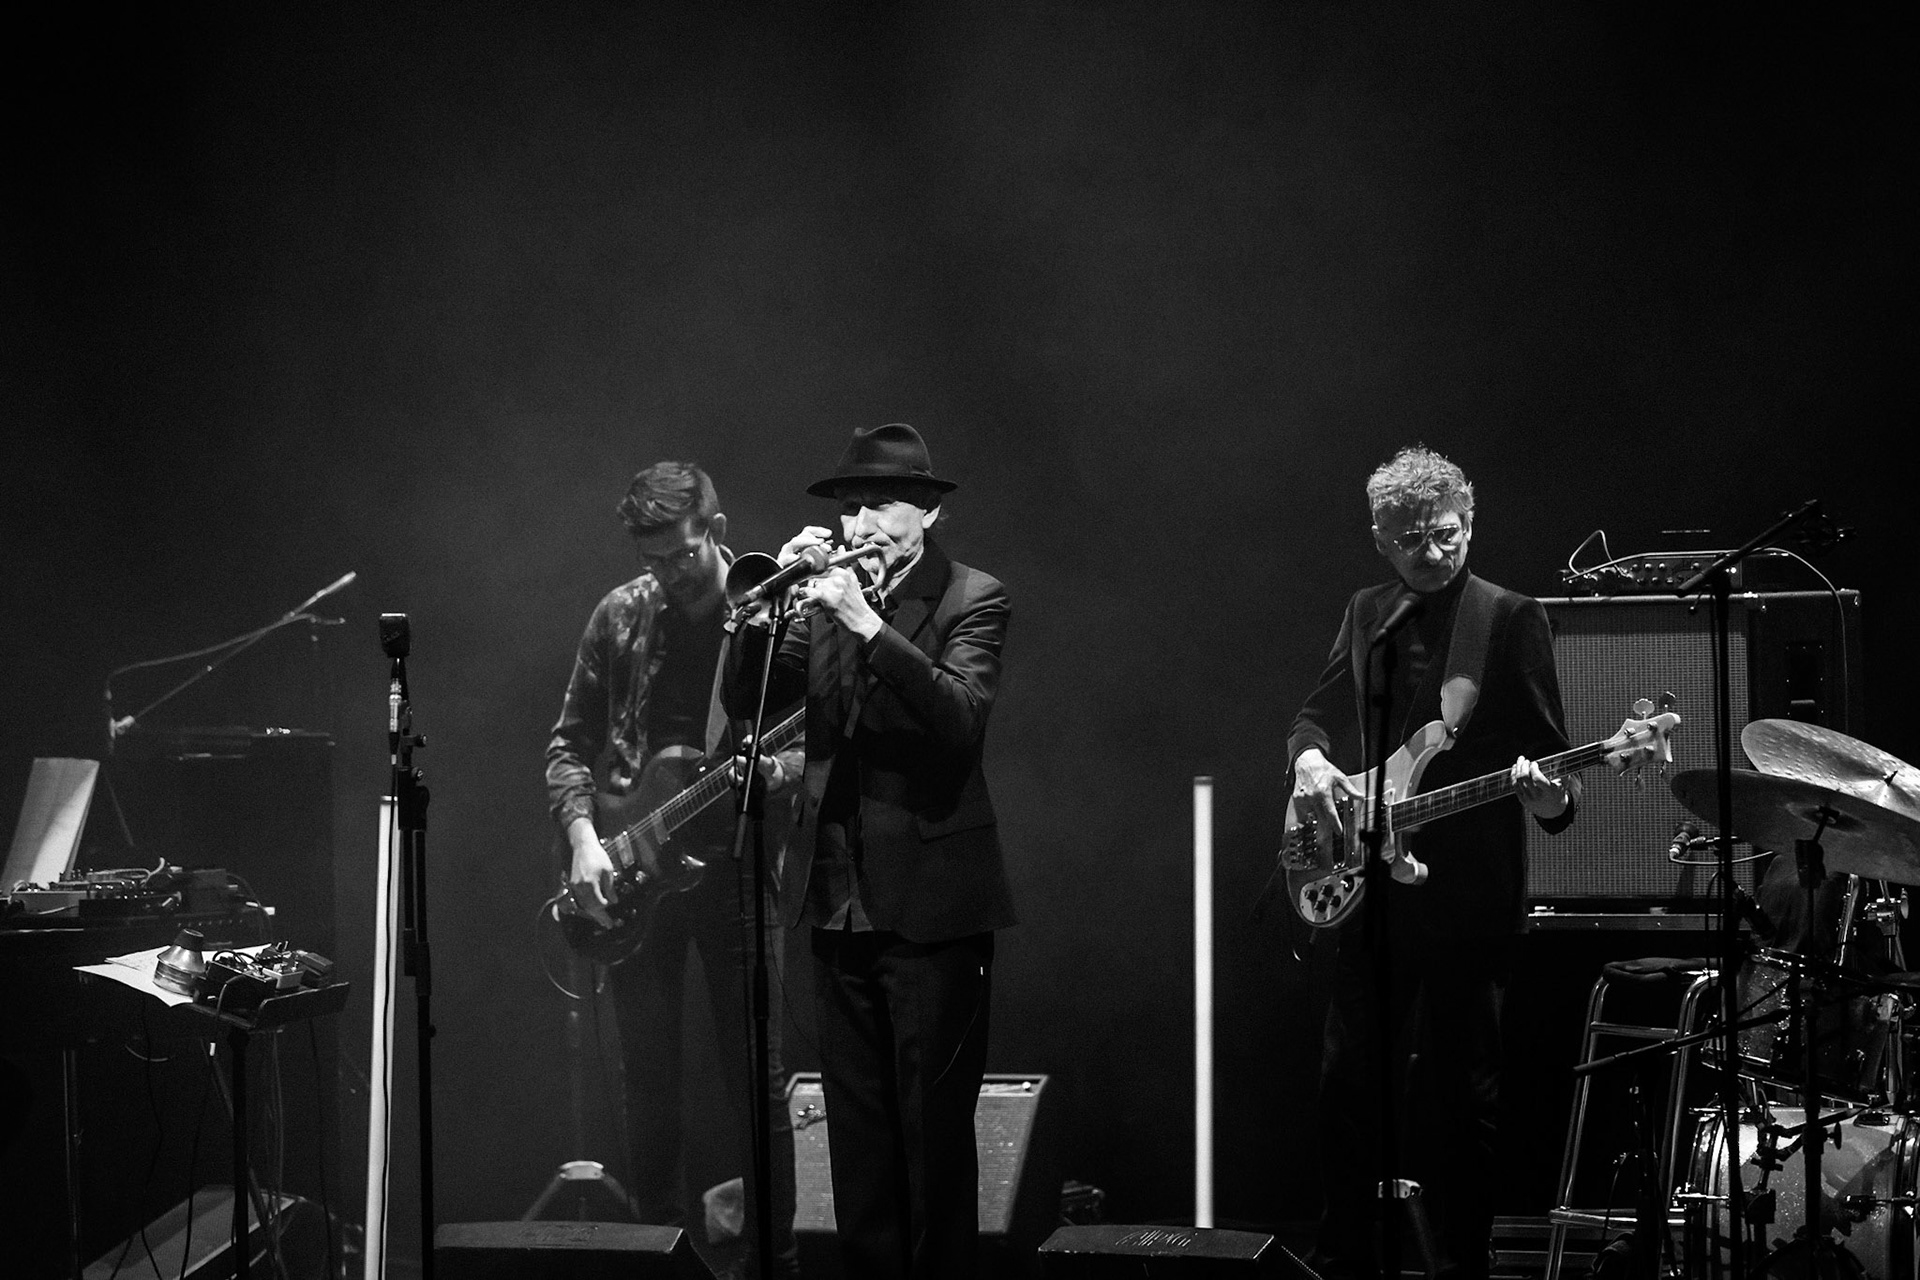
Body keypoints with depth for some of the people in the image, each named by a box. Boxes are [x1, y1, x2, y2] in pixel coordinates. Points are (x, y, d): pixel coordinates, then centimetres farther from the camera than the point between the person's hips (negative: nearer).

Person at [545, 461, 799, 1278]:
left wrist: (783, 767, -23)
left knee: (757, 1077, -1)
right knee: (648, 1081, 8)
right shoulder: (621, 616, 4)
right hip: (631, 870, 3)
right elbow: (570, 745, 8)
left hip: (732, 862, -3)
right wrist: (583, 837, -8)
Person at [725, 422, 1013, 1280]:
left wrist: (867, 624, -26)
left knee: (934, 1130, -2)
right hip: (838, 901, 5)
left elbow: (961, 719, -20)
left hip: (930, 903, -5)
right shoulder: (828, 596, 11)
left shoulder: (970, 600, -3)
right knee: (856, 1131, 10)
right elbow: (745, 702, 4)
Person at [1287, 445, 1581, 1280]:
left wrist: (1550, 795, -27)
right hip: (1368, 883, 5)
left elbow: (1547, 748, -5)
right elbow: (1318, 713, 19)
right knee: (1349, 1077, 9)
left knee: (1459, 1085, 1)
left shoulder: (1511, 619, -3)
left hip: (1467, 890, -4)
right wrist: (1310, 757, -4)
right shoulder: (1365, 614, 11)